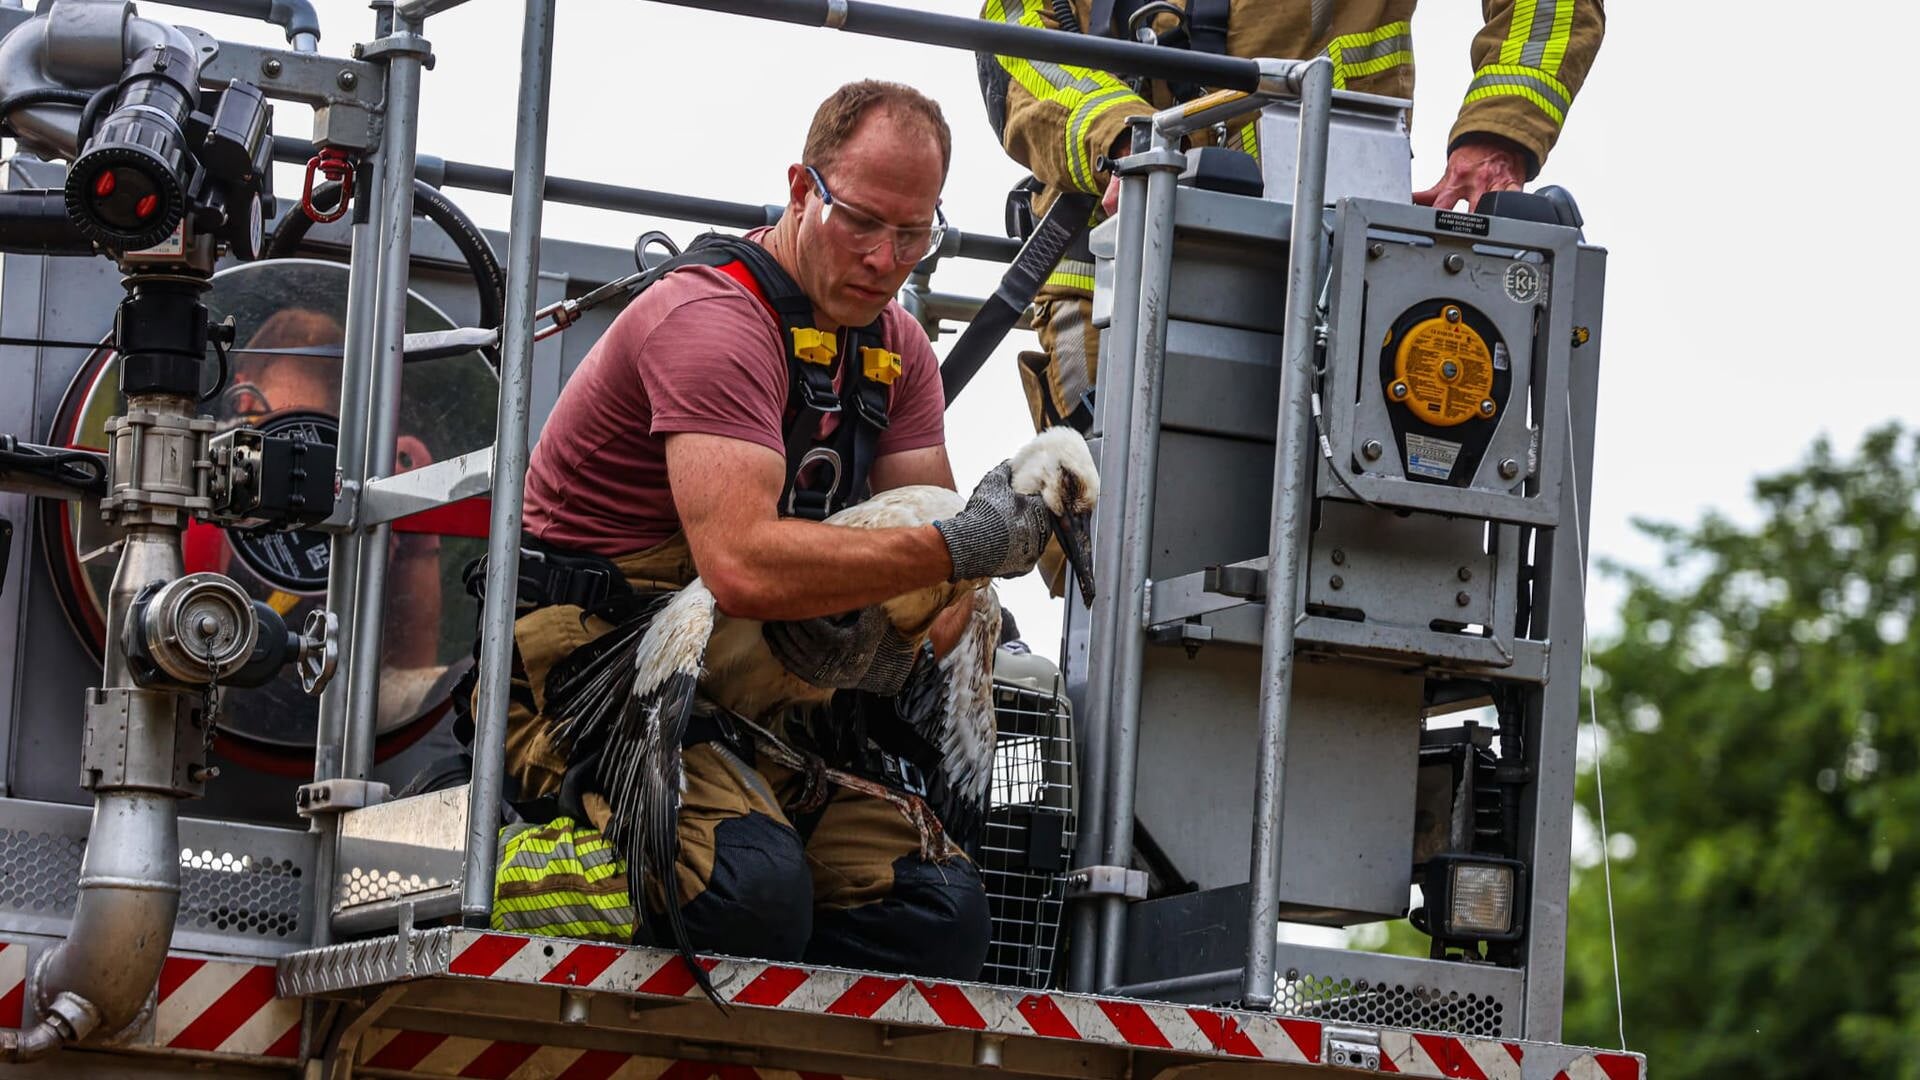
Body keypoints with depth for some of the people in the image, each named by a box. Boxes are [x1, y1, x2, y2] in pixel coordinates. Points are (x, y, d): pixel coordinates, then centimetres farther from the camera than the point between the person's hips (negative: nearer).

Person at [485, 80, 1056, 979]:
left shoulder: (896, 349, 12)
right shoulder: (714, 321, -17)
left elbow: (938, 586, 5)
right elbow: (746, 566, -31)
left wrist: (894, 649, -19)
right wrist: (958, 547, -27)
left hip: (758, 698, 8)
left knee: (940, 917, -13)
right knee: (751, 894, -33)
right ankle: (537, 871, -5)